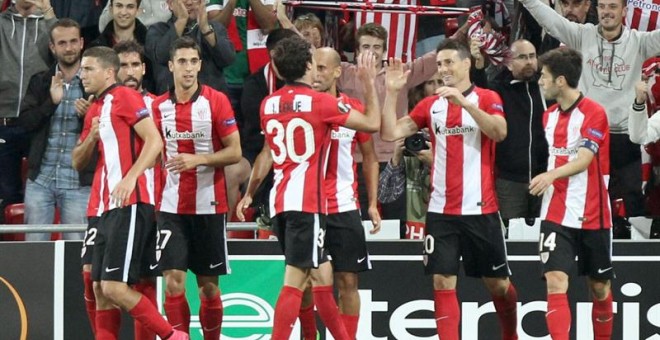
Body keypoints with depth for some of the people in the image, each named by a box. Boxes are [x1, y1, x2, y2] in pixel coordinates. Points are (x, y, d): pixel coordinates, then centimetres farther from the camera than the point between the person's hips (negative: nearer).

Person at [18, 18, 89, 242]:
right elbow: (25, 121, -1)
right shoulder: (40, 82, 11)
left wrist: (87, 115, -18)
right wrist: (52, 102, -15)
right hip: (41, 178, 2)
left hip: (78, 180, -2)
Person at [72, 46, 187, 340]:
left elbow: (155, 141, -16)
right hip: (109, 206, 10)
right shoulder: (95, 109, 20)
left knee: (115, 287, -14)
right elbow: (79, 160, 25)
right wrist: (92, 136, 5)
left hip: (131, 204, -10)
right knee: (100, 289, 6)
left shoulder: (124, 97, -6)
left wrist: (130, 178, -25)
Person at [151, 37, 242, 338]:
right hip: (171, 207, 2)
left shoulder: (216, 101, -5)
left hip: (209, 205, -2)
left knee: (208, 285, 5)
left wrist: (198, 159, -19)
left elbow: (234, 153, -7)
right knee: (173, 281, -8)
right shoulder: (160, 106, 5)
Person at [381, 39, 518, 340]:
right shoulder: (431, 105, 8)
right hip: (441, 210, 3)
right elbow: (390, 133, 3)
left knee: (498, 283, 9)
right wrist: (392, 92, -6)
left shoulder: (487, 98, -1)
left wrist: (465, 102, -27)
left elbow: (499, 132, -20)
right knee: (443, 283, -5)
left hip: (480, 209, -3)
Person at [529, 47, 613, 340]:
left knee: (600, 287, 8)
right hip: (556, 214, 4)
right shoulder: (550, 116, 8)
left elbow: (584, 159, -23)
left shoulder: (594, 113, -12)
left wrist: (552, 174, -37)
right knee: (555, 282, -13)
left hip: (593, 215, -4)